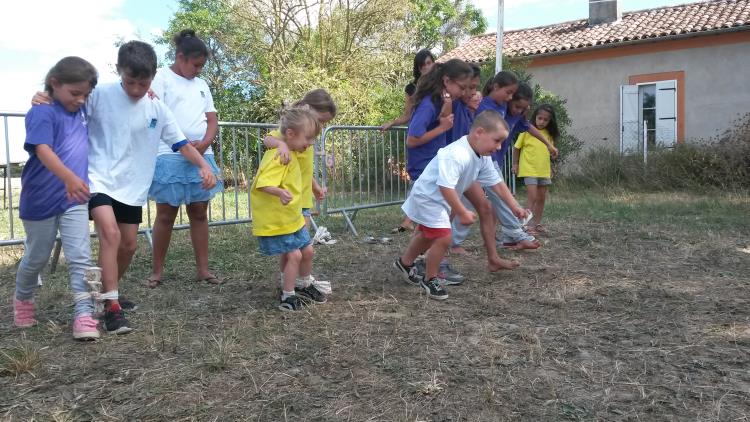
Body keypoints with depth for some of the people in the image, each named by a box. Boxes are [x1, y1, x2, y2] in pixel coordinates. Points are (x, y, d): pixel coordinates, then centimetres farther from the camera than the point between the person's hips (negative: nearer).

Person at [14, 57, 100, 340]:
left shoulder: (82, 111, 7)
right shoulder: (42, 113, -15)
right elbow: (43, 150, -31)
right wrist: (69, 177, -47)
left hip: (74, 200, 5)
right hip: (41, 200, -4)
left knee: (80, 258, -4)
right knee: (37, 257, 14)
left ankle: (84, 314, -4)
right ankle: (23, 299, 40)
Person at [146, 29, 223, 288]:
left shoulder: (201, 84, 17)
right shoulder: (162, 78, 1)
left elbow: (213, 121, 12)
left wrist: (204, 143, -7)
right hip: (171, 157, -5)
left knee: (199, 213, 7)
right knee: (166, 214, 1)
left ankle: (203, 269, 13)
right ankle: (157, 271, 12)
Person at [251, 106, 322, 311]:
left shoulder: (289, 154, 8)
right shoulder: (278, 156, -23)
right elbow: (263, 183, -33)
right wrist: (280, 192, -51)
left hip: (293, 219, 10)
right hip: (275, 221, -10)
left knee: (307, 251, 15)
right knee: (293, 255, -9)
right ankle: (287, 298, 5)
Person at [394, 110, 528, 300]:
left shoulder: (483, 158, -6)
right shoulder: (456, 155, -36)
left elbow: (497, 183, 2)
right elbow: (446, 187, -41)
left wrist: (515, 207, -2)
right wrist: (462, 213, -34)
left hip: (442, 200, 10)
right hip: (427, 198, -10)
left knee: (427, 234, 26)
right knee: (444, 238, -16)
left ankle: (405, 263, 50)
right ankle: (430, 279, 7)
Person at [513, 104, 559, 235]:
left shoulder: (549, 134, 5)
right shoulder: (527, 131, -9)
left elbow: (549, 152, 13)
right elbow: (517, 147, -2)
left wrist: (550, 168, 13)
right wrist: (515, 164, -4)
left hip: (544, 171, 6)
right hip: (529, 170, -6)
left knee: (542, 198, 11)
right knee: (532, 197, -11)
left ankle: (537, 224, 23)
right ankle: (529, 225, -6)